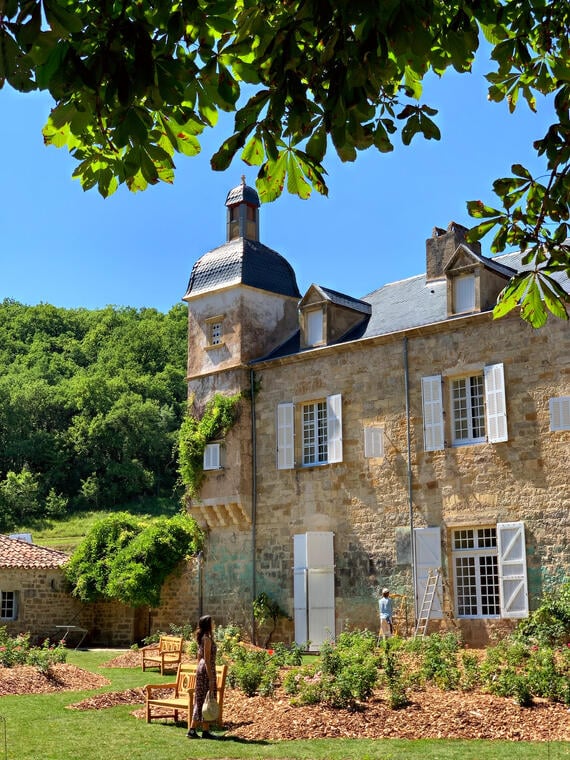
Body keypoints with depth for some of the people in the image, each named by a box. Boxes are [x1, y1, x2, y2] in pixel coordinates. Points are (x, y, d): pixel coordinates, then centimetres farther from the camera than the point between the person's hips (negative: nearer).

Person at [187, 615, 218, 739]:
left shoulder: (202, 638, 12)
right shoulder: (207, 639, -15)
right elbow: (207, 660, -18)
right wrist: (211, 678, -18)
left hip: (201, 668, 9)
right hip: (207, 670, -9)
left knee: (200, 699, 11)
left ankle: (192, 730, 13)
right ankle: (205, 731, 5)